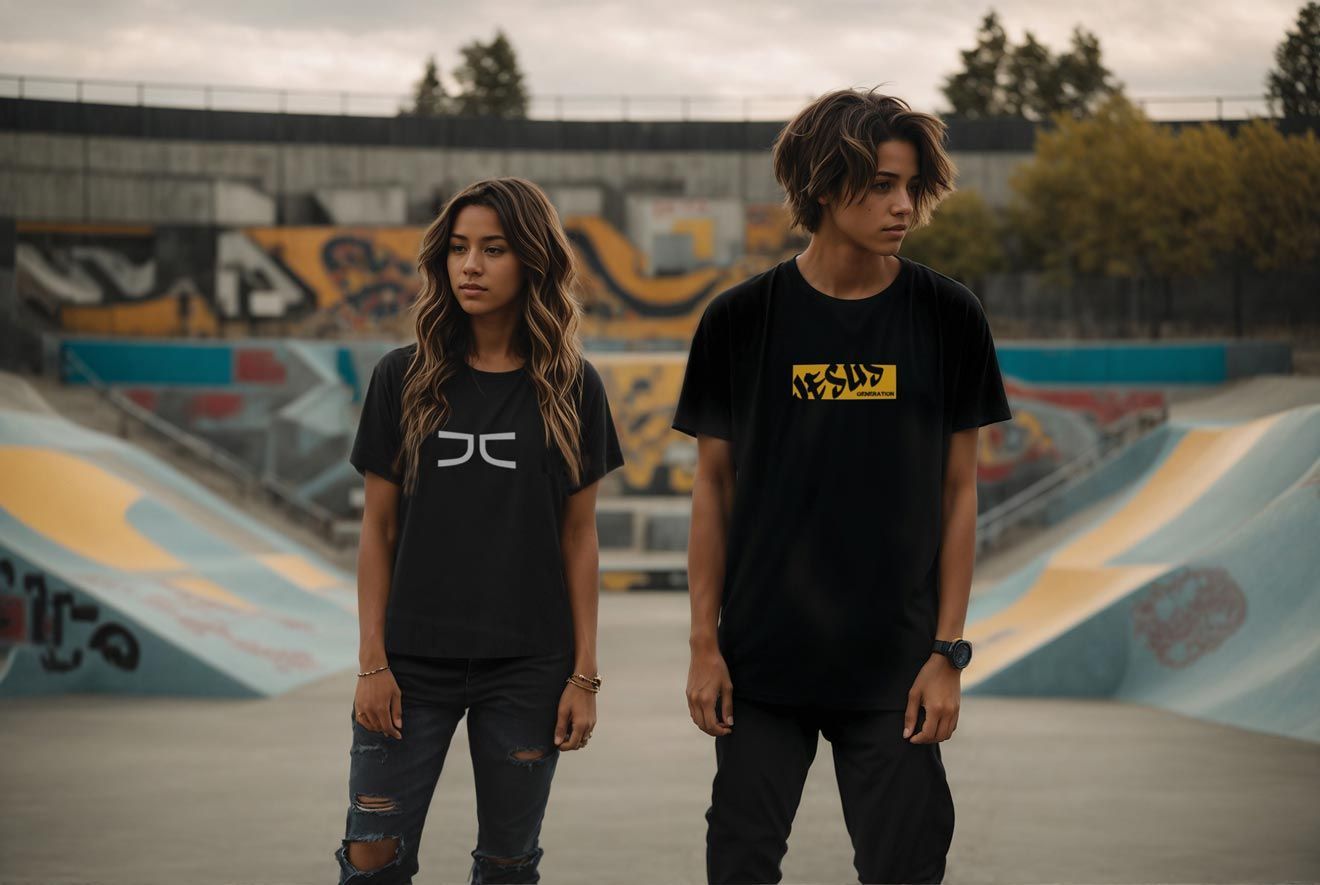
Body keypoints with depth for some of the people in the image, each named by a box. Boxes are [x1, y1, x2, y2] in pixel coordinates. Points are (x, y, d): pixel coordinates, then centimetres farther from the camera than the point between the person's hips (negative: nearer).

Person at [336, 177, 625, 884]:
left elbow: (578, 536, 3)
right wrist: (372, 662, -4)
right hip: (413, 662, 0)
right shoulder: (403, 379, 0)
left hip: (528, 666, 0)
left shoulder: (572, 387, 1)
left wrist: (584, 673, 0)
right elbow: (379, 529, 2)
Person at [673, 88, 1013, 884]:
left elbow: (959, 491, 2)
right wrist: (704, 645, -1)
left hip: (893, 666, 0)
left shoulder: (948, 317, -2)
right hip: (762, 660, 0)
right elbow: (713, 490, 2)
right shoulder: (741, 321, -3)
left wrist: (949, 652, -3)